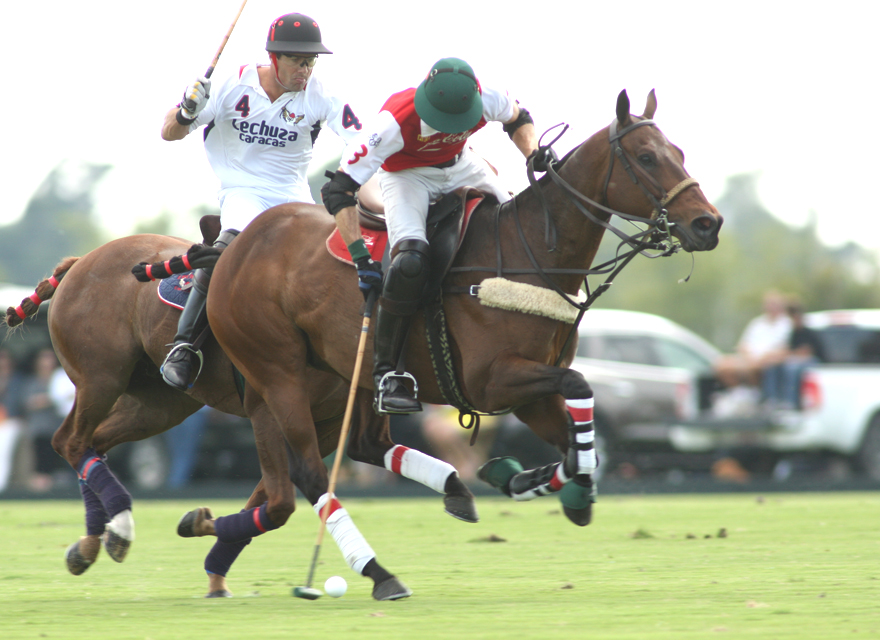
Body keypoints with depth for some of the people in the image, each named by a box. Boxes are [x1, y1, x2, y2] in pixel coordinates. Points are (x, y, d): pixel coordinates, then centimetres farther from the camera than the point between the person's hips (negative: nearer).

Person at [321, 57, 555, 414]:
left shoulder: (487, 101, -26)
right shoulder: (395, 123, -37)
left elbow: (518, 119, 3)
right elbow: (338, 190, -34)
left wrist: (534, 153, -18)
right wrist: (360, 258, -37)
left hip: (461, 166, 5)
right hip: (407, 176, -5)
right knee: (411, 261, -29)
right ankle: (384, 374, -19)